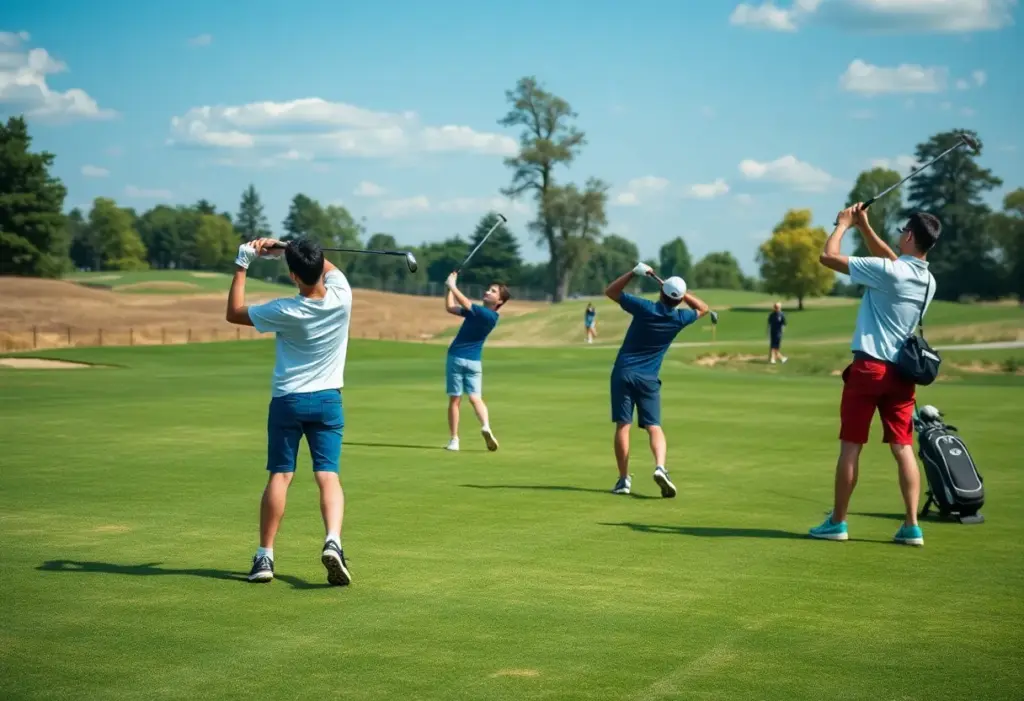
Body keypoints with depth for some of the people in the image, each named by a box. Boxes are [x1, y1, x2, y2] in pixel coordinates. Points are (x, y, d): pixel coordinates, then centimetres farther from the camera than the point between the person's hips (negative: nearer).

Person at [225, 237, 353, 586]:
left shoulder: (285, 312, -17)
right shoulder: (341, 295, -10)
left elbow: (234, 313, 0)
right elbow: (328, 266, 14)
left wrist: (242, 266, 4)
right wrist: (285, 248, 5)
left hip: (287, 400, -2)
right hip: (328, 400, 2)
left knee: (280, 476, 5)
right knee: (328, 476, -3)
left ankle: (265, 556, 6)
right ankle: (333, 541, -25)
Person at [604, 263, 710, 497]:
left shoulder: (645, 308, -8)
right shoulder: (679, 318, -2)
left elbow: (610, 292, 4)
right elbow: (702, 308, 21)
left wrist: (633, 273, 0)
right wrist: (682, 294, 12)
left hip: (623, 373, -1)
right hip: (649, 378, 1)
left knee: (622, 425, 0)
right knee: (654, 427, 1)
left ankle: (624, 479, -3)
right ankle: (660, 467, -25)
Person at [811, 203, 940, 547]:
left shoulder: (886, 272, -16)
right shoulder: (928, 280, 6)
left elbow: (828, 256, -13)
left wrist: (844, 224, 3)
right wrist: (864, 226, 25)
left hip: (869, 367, -6)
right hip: (902, 371, 6)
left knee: (850, 446, 3)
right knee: (903, 448, 4)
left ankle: (837, 522, 9)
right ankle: (912, 525, 0)